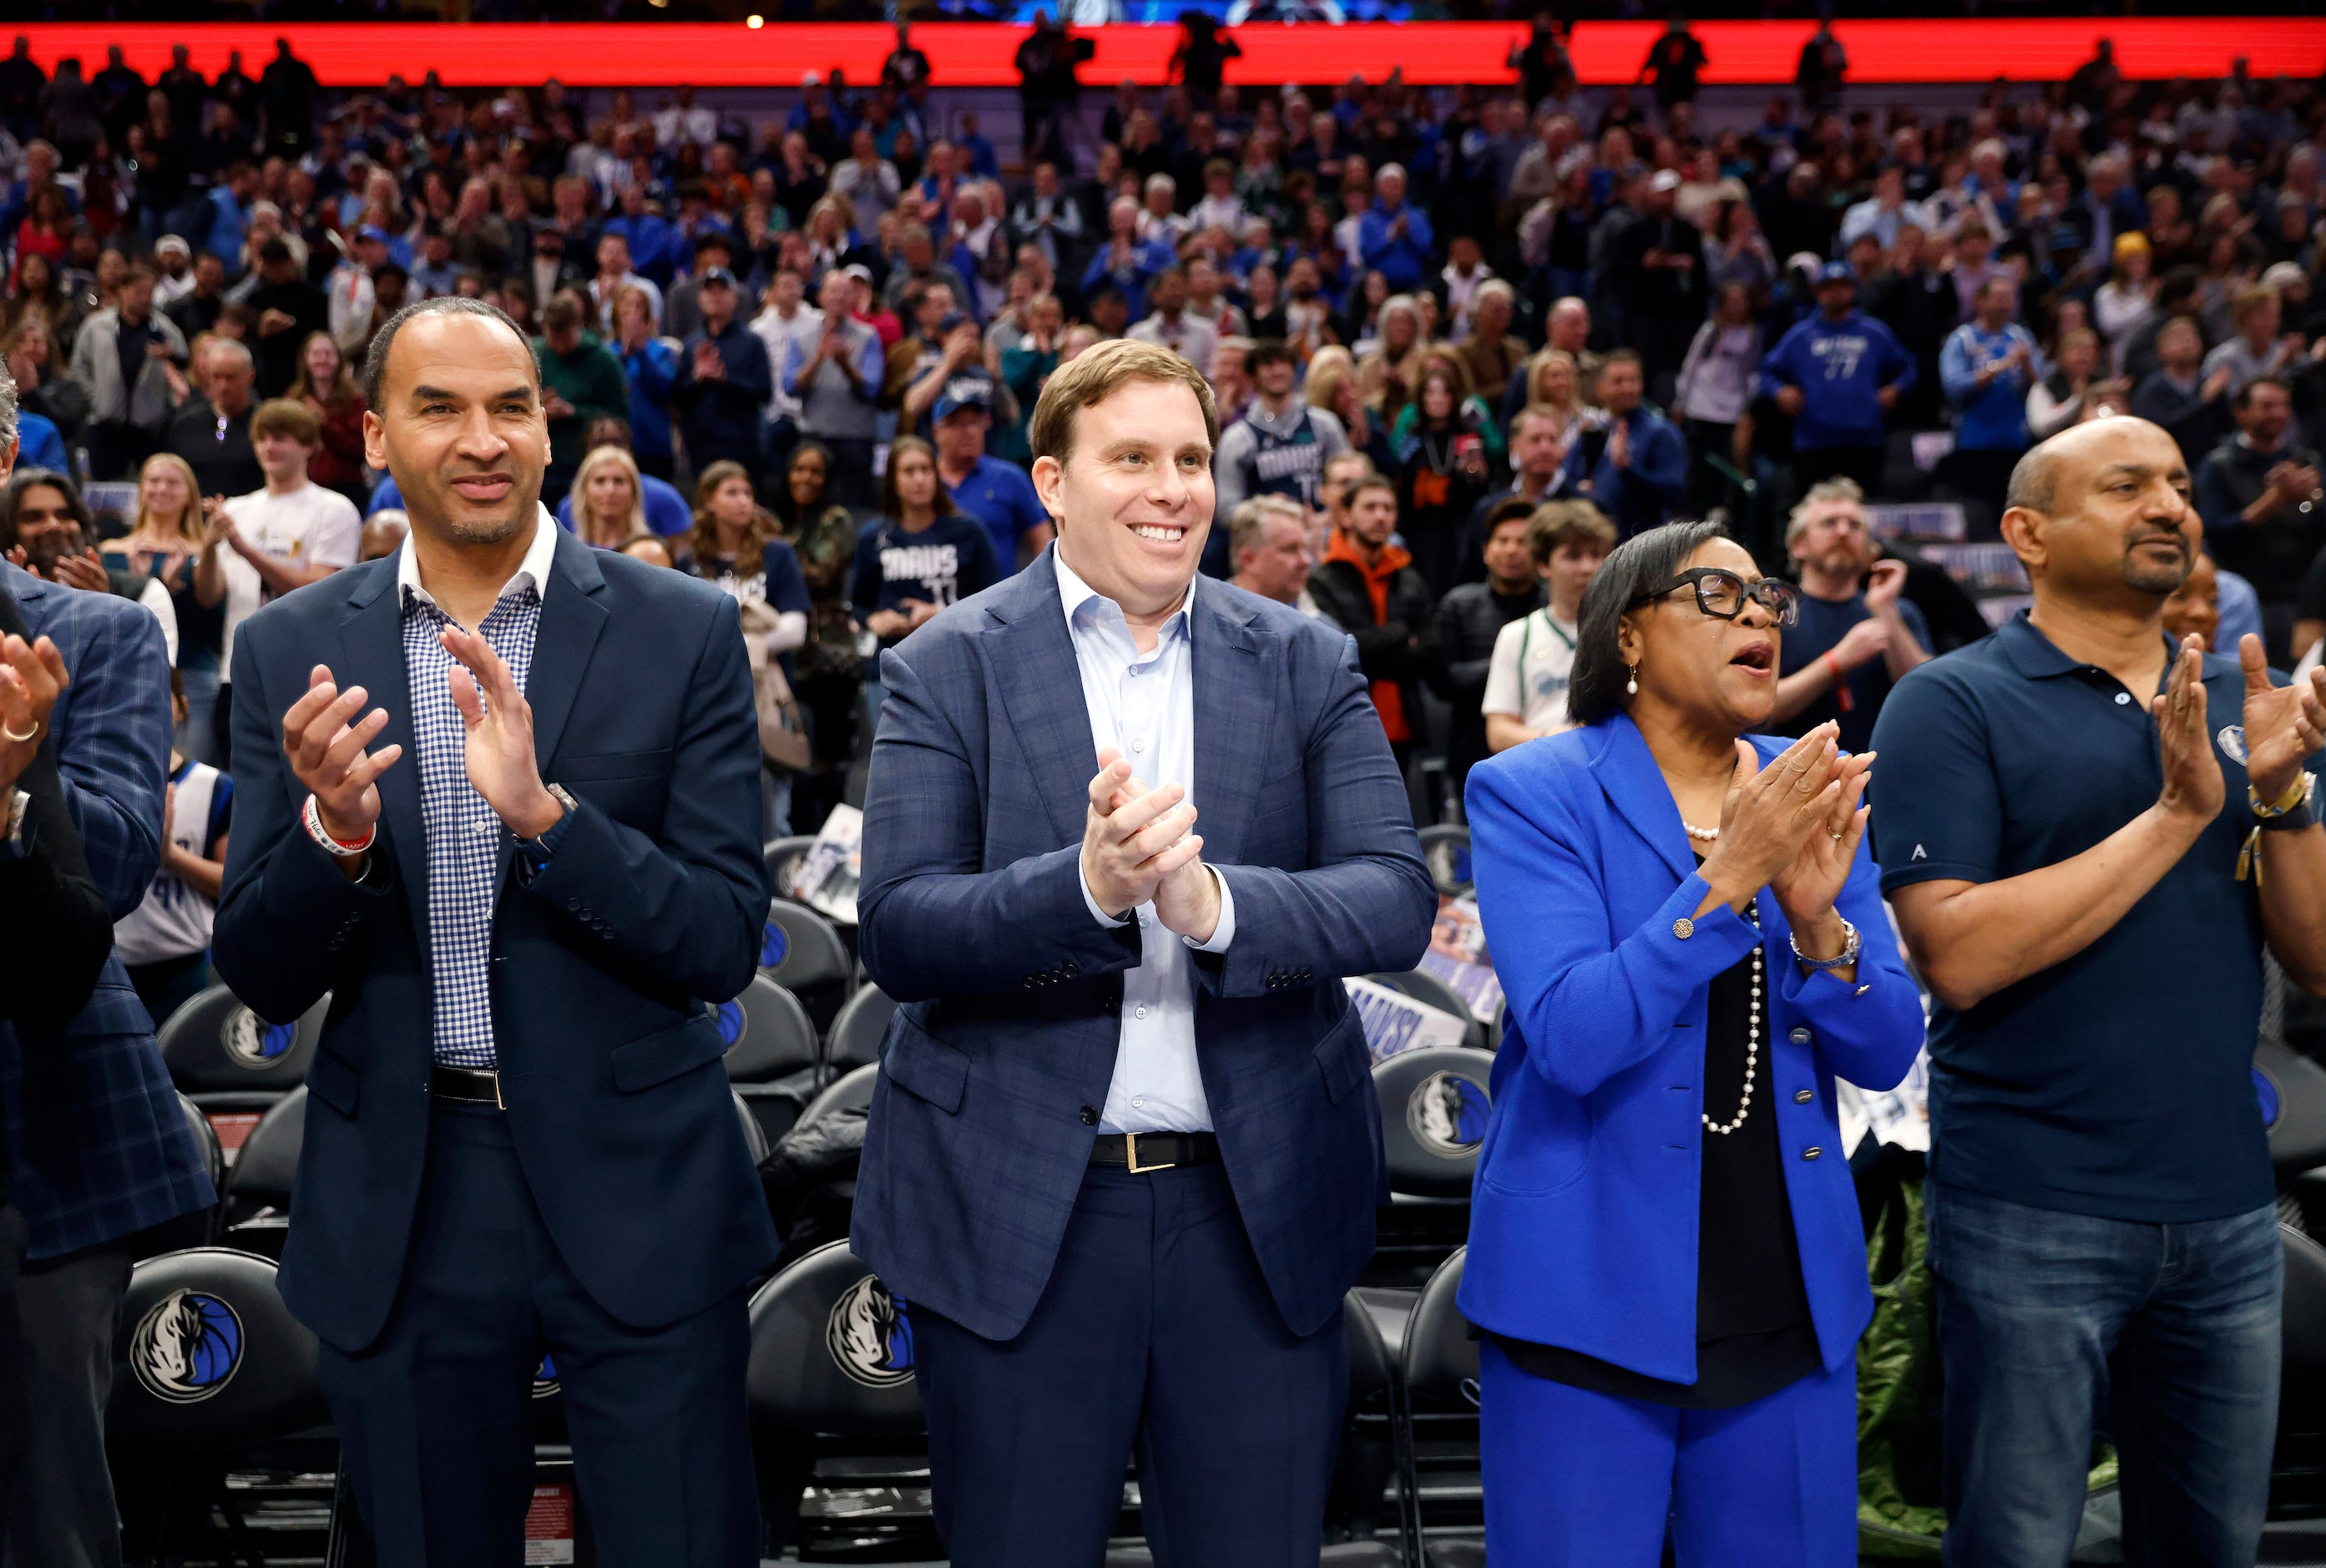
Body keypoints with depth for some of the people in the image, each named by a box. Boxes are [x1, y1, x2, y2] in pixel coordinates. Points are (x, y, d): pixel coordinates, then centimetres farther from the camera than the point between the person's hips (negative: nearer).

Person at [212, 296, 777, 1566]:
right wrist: (334, 829, -20)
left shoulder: (683, 633, -4)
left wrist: (543, 810, -24)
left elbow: (723, 945, -8)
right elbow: (261, 981, 0)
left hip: (634, 1189, -2)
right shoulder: (293, 650, 1)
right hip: (397, 1210, 2)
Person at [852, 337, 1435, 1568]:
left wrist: (1216, 902, -25)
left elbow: (1397, 900, -6)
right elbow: (893, 934, -10)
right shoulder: (947, 669, -1)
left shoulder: (1307, 666, 5)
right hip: (1017, 1213, -1)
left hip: (1260, 1208, 2)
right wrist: (1086, 887, -27)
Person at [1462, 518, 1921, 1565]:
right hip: (1590, 1289, -4)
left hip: (1790, 1302, 4)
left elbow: (1885, 1055, 2)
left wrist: (1816, 917, -17)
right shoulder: (1532, 794, -7)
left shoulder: (1815, 790, 6)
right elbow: (1568, 1039, -19)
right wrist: (1728, 878, -25)